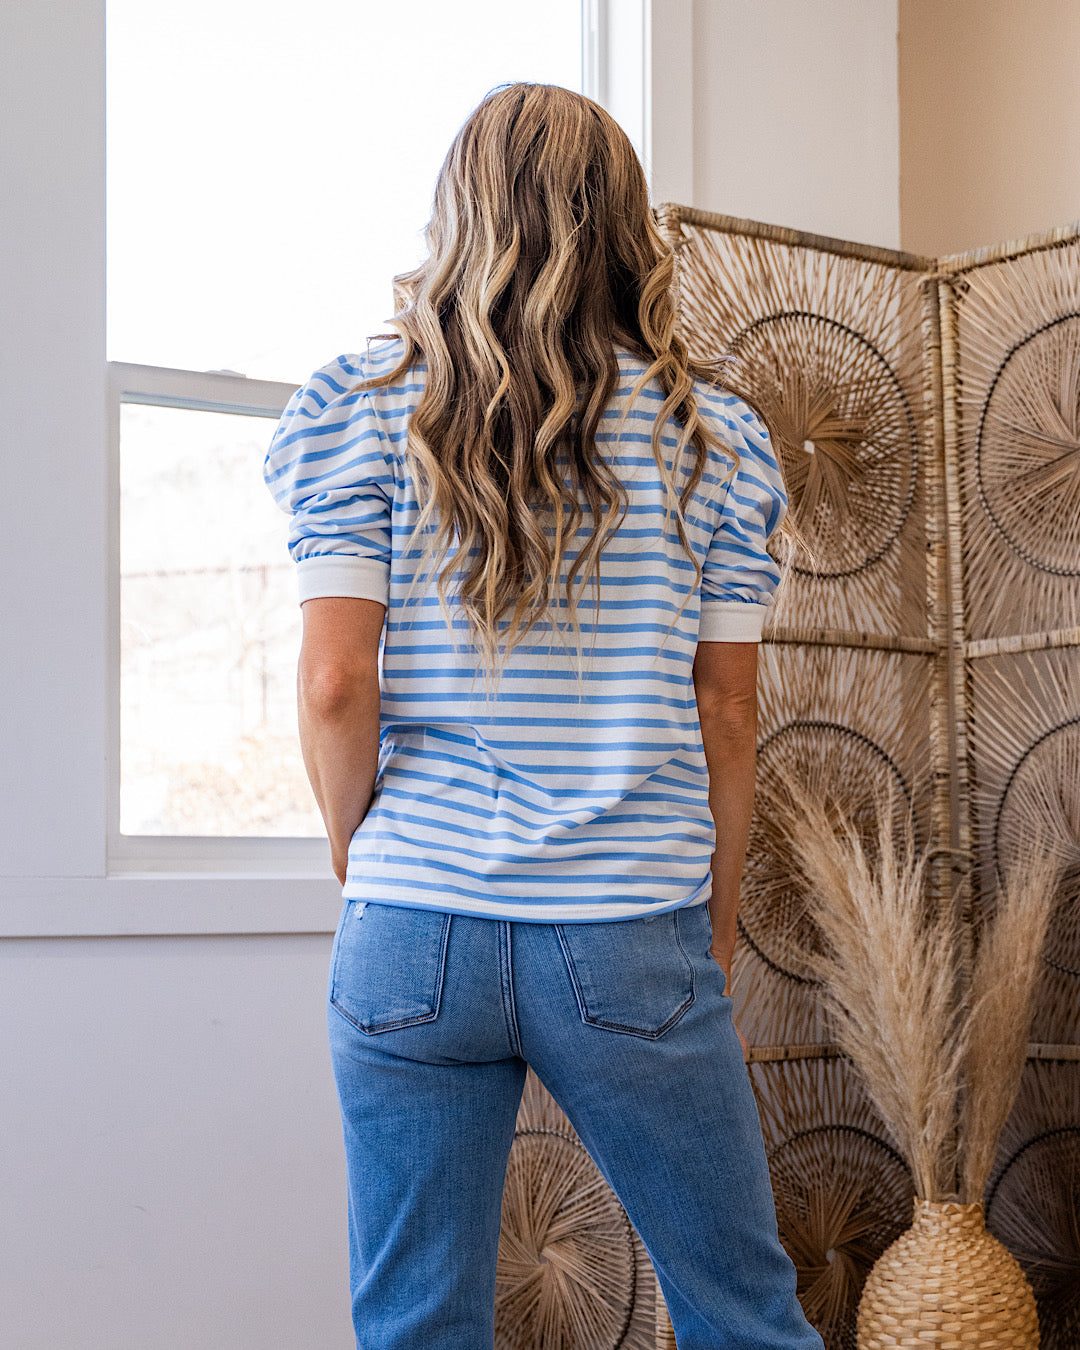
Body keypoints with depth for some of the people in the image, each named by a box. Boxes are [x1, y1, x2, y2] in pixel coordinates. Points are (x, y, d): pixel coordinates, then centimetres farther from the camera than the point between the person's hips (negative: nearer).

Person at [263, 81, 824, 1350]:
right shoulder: (710, 431, 3)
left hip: (414, 932, 0)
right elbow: (726, 712, 4)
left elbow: (333, 684, -7)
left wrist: (361, 859, 9)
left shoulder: (361, 405, 0)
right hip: (635, 940, 0)